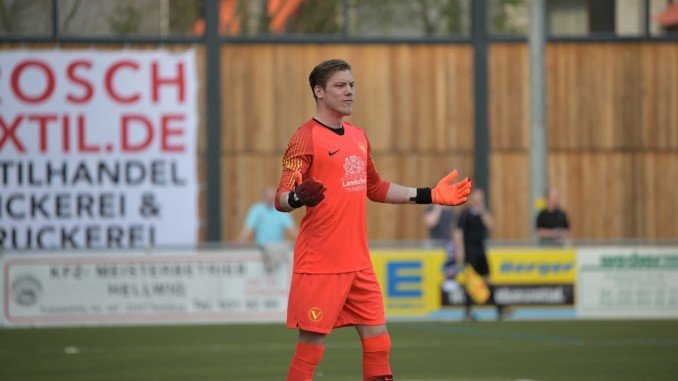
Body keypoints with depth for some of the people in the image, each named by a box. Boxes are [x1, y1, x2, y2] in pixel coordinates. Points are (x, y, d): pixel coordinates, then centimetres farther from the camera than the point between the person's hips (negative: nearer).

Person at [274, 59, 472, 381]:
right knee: (311, 347, -5)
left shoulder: (358, 138, 14)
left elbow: (376, 189, 27)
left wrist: (429, 195, 23)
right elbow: (281, 199, -15)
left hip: (359, 264, 7)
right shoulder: (306, 139, -9)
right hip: (319, 266, -7)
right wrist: (297, 198, -38)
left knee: (378, 343, 6)